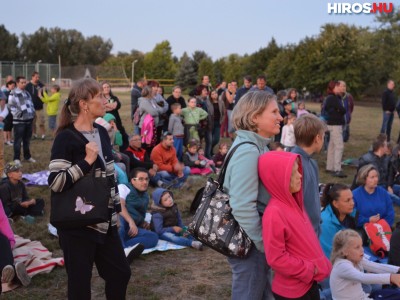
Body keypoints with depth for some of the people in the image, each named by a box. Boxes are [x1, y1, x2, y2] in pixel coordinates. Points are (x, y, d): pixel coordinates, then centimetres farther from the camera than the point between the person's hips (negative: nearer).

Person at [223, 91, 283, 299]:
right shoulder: (248, 152, -24)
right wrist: (263, 242, -17)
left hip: (255, 239, 9)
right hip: (249, 242, -9)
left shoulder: (256, 146, 7)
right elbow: (242, 207, -29)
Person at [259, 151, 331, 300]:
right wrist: (309, 270, -16)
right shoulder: (274, 213, -24)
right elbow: (276, 258, -23)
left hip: (310, 282, 8)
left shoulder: (293, 202, 4)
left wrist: (320, 264, 8)